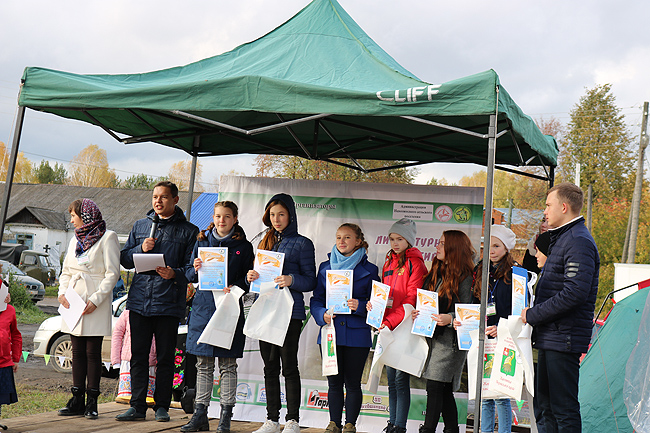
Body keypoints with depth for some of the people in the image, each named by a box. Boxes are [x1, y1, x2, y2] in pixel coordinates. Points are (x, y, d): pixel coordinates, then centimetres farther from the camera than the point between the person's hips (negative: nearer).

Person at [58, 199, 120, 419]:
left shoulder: (107, 238, -4)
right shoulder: (75, 239, 17)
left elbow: (112, 273, -10)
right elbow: (66, 271, 19)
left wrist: (96, 299, -17)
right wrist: (62, 292, 1)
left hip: (95, 304, -6)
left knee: (92, 352, -2)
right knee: (77, 352, 8)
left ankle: (92, 401, 4)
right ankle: (77, 400, 14)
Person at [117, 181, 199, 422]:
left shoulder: (188, 231, 4)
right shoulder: (140, 226, 15)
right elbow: (124, 260, 15)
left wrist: (175, 274, -19)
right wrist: (141, 249, -4)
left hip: (169, 303, -3)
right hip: (139, 300, 3)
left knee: (165, 357, 3)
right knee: (138, 355, 6)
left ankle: (162, 406, 14)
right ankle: (137, 406, 14)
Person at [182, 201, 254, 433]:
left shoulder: (243, 247, 5)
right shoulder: (202, 242, 11)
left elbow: (249, 278, 5)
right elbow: (191, 276, 13)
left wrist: (235, 287, -14)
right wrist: (195, 269, -10)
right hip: (204, 306, 2)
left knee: (227, 365, 1)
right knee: (203, 365, 7)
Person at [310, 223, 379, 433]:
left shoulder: (369, 270, 2)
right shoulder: (325, 267, 10)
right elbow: (316, 299, 10)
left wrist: (360, 306, -18)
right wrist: (323, 314, -9)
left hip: (356, 335, -2)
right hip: (330, 332, 2)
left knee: (352, 383, 4)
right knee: (334, 382, 9)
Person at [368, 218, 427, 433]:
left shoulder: (415, 263, -7)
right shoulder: (389, 262, 16)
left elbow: (412, 300, -13)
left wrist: (390, 322, -20)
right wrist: (373, 303, -1)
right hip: (387, 327, 7)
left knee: (401, 379, -5)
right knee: (391, 378, 12)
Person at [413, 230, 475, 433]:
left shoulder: (463, 277, -8)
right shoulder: (435, 272, 15)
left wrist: (450, 319, -26)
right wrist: (417, 313, 4)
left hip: (451, 338, -7)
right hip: (434, 337, 7)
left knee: (434, 387, -9)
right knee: (444, 390, 10)